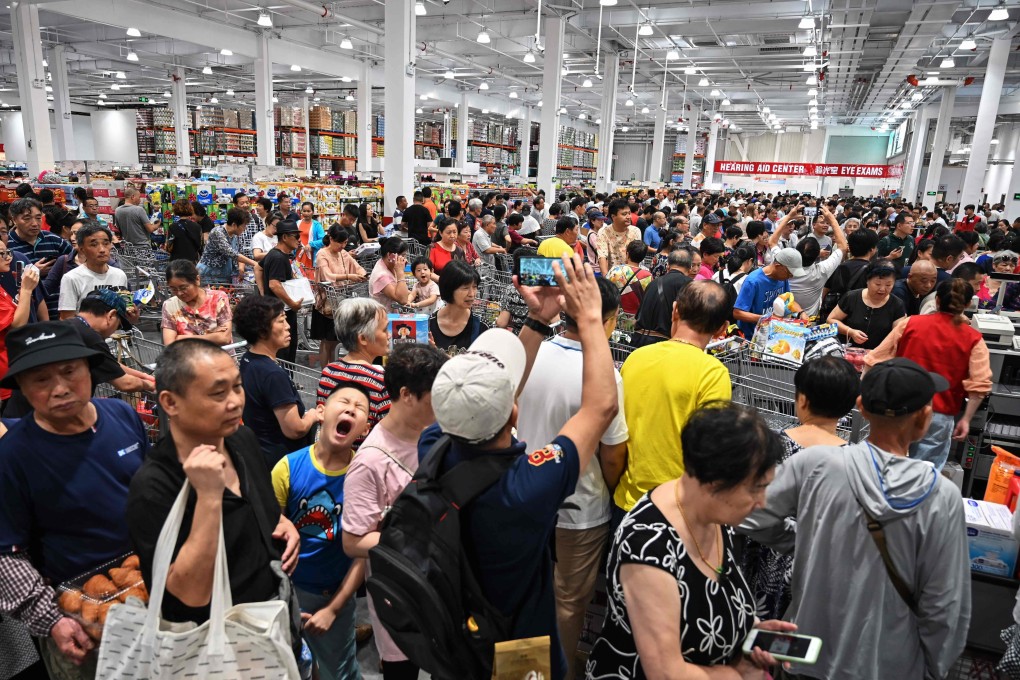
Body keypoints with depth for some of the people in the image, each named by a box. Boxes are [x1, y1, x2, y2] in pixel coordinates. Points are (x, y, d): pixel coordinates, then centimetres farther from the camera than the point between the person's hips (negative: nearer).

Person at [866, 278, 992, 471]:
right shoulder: (973, 340, -1)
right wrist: (966, 419, -1)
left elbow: (878, 359, 2)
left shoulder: (910, 323, 0)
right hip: (939, 416, -1)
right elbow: (980, 385, -8)